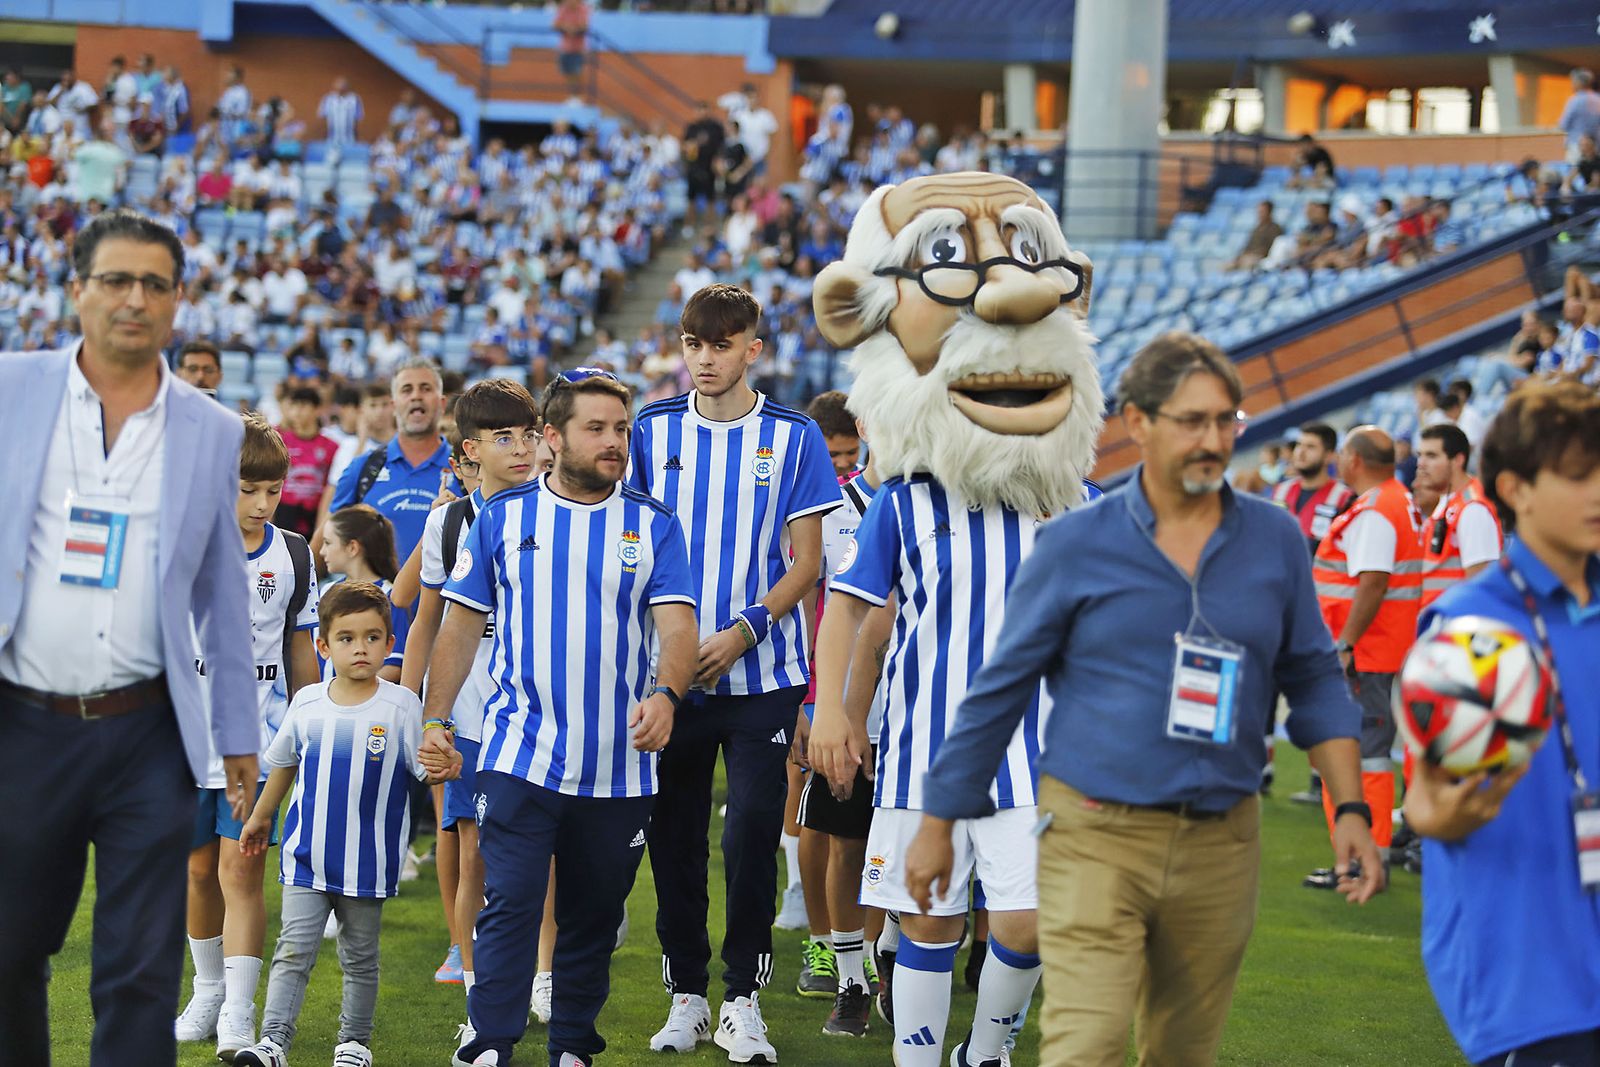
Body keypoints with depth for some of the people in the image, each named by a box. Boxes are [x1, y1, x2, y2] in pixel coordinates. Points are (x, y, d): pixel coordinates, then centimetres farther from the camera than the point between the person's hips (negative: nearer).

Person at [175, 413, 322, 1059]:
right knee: (200, 869, 10)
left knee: (242, 868, -7)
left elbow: (300, 649, 11)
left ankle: (239, 1013, -7)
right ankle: (208, 989, 29)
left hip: (259, 742, -1)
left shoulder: (292, 555, 3)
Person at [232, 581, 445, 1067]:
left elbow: (423, 769, -7)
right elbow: (283, 763, 18)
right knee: (293, 951, -7)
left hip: (369, 862, -1)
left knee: (360, 958, 10)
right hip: (306, 858, 1)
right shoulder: (307, 703, 2)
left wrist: (439, 768, -31)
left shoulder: (400, 705, -6)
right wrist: (260, 817, 28)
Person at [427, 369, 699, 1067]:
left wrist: (664, 693, -25)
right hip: (520, 757, -1)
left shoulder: (652, 524, 5)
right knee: (510, 903, -10)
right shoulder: (503, 517, 5)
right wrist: (434, 720, 4)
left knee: (594, 915, 9)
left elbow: (677, 624, -5)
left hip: (619, 766, 1)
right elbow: (462, 625, 10)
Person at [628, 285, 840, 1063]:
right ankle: (686, 994, 15)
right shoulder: (651, 432, 6)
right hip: (667, 671, 2)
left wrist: (740, 633, -13)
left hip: (760, 676, -2)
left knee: (753, 833, -6)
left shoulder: (792, 437, 0)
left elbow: (804, 563, 0)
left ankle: (742, 1000, 4)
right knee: (673, 837, 4)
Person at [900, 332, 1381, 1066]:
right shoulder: (1076, 544, -2)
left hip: (1221, 845, 3)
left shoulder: (1274, 540, 5)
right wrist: (938, 824, 7)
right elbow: (1000, 688, 4)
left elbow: (1314, 680, 13)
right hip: (1096, 838, -3)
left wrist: (1350, 810, 3)